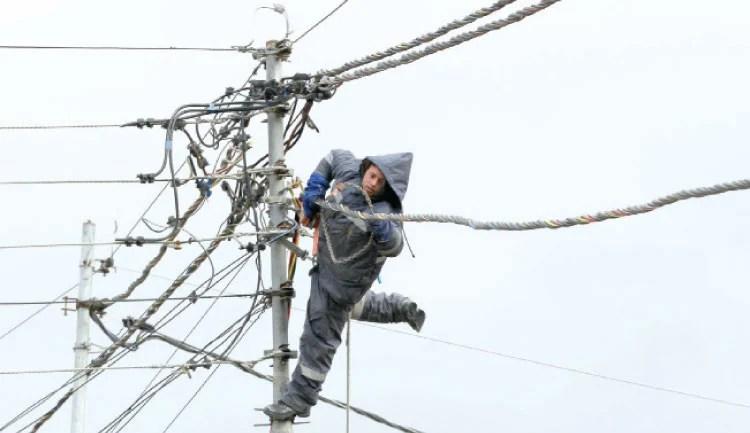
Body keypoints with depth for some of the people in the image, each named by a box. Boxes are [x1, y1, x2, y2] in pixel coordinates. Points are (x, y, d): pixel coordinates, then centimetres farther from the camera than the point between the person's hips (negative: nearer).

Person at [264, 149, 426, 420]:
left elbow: (393, 248, -42)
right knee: (351, 304, 38)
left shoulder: (385, 211, -32)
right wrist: (315, 186, -5)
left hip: (342, 280, -8)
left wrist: (384, 232, -62)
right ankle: (402, 309, 51)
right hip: (326, 263, 8)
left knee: (319, 337, 1)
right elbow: (333, 157, 6)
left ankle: (299, 399, 14)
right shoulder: (349, 171, -14)